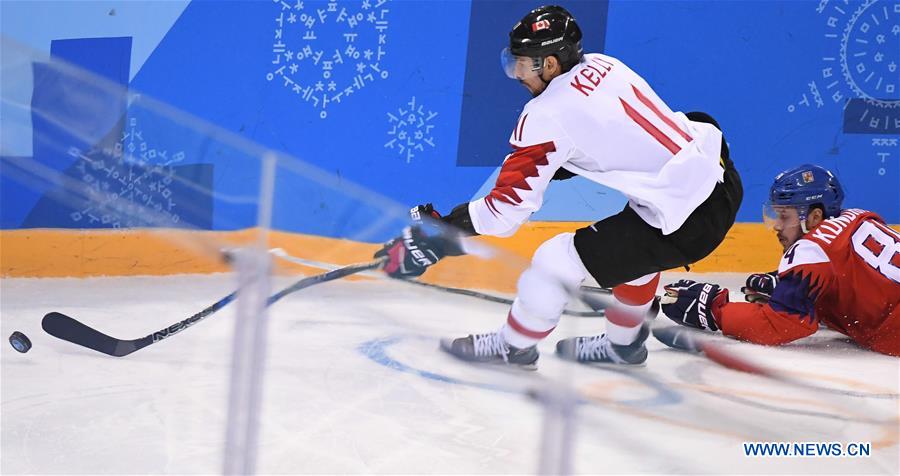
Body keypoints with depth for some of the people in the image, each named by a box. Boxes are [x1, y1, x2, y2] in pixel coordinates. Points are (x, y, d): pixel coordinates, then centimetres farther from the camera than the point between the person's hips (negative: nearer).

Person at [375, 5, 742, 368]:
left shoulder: (548, 114, -14)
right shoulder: (601, 64, 8)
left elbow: (510, 206, -14)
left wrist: (438, 237, -7)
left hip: (688, 222, -9)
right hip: (720, 174, 9)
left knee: (558, 261, 1)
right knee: (631, 240, 35)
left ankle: (514, 348, 26)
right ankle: (624, 344, 47)